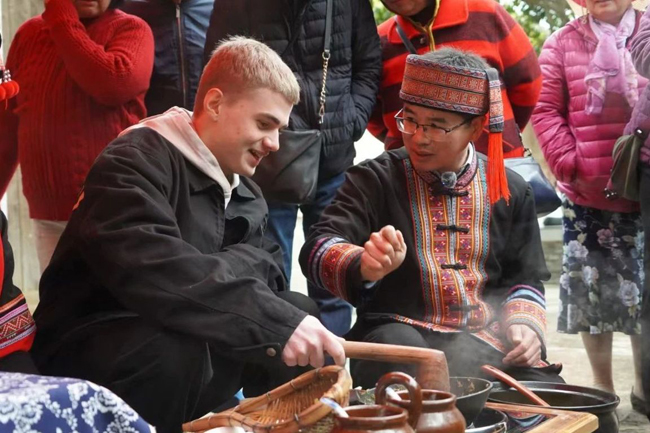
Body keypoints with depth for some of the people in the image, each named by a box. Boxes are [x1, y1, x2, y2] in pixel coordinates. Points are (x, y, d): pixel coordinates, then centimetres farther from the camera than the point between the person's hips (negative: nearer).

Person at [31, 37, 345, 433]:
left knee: (301, 310, -7)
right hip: (87, 344, -8)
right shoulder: (138, 160, -18)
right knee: (185, 353, -37)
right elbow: (150, 267, -35)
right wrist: (277, 322, -40)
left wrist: (226, 269, -24)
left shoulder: (246, 196, 11)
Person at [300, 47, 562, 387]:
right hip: (400, 331, -2)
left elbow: (523, 277, 19)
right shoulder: (376, 179, 4)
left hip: (486, 340, 3)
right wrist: (364, 264, -32)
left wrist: (524, 324, -4)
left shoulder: (510, 191, 14)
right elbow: (318, 250, -9)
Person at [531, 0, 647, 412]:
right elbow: (546, 110, 0)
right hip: (587, 198, 0)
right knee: (593, 291, 8)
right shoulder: (563, 44, 2)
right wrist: (568, 163, -10)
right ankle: (603, 388, 22)